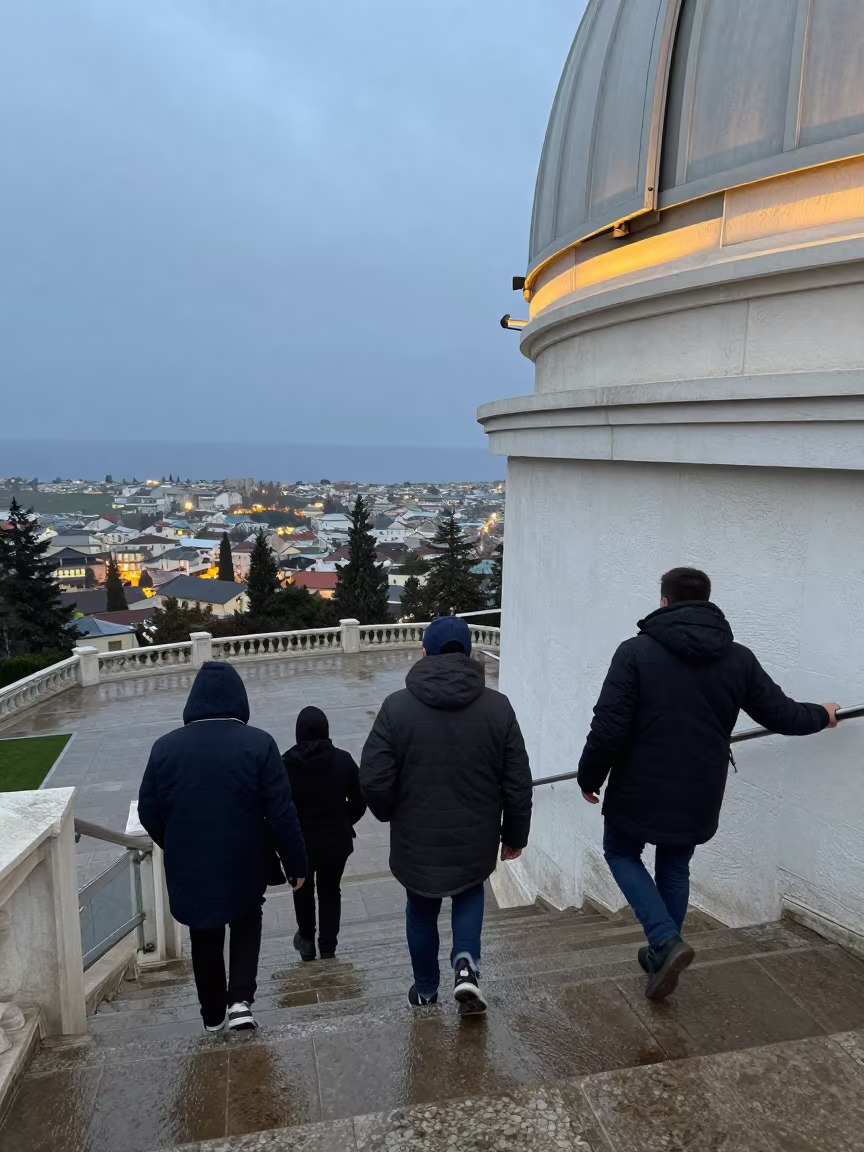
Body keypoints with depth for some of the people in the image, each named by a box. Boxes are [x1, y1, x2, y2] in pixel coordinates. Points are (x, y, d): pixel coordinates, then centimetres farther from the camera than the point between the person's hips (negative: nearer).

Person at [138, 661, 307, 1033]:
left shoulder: (166, 746, -8)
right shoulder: (258, 744, -16)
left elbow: (148, 813, 1)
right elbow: (281, 814, -15)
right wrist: (296, 863, -2)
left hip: (189, 869, 2)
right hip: (244, 865, -2)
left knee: (205, 939, 23)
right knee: (246, 926, 25)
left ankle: (213, 1014, 37)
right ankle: (240, 1000, 12)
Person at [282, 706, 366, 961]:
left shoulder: (286, 764, -14)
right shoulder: (343, 760, -10)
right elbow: (359, 800, -5)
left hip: (299, 842, 0)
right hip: (336, 841, 0)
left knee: (303, 890, 25)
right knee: (330, 892, 19)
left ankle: (307, 939, 38)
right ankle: (328, 948, 22)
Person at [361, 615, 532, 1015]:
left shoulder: (397, 706, -13)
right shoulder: (498, 706, -8)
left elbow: (374, 781, -14)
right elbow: (518, 783, -4)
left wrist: (394, 816, 7)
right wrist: (514, 836, 10)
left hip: (417, 842, -1)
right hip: (476, 841, 1)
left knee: (422, 910, 24)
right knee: (470, 896, 28)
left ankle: (426, 989, 38)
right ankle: (466, 963, 8)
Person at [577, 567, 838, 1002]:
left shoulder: (636, 652, -16)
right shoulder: (739, 658, -3)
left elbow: (608, 729, -19)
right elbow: (782, 714, 7)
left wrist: (589, 778, -3)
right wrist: (821, 716, 29)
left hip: (640, 791, -4)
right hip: (698, 797, 4)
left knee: (620, 853, 20)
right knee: (675, 868, 25)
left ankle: (665, 942, 3)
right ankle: (661, 956, 35)